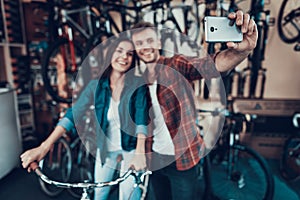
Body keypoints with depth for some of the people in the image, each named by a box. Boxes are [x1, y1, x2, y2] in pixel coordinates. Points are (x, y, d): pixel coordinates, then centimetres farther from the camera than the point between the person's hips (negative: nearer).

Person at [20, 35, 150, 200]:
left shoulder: (137, 85, -15)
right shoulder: (96, 85, -11)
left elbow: (141, 119, -22)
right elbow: (73, 114, -17)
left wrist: (140, 152, -35)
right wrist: (44, 146, -25)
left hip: (131, 147, -1)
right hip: (105, 148, 2)